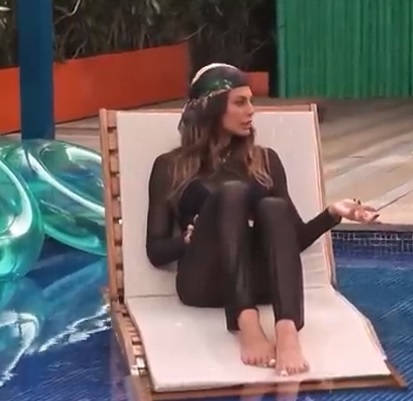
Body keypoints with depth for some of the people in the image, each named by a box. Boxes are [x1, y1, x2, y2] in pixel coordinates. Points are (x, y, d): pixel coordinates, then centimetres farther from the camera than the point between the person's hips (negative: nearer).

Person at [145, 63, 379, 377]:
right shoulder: (171, 166, 13)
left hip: (258, 281, 2)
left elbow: (294, 238, 17)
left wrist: (333, 213, -1)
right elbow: (156, 252, 8)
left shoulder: (265, 160, 21)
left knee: (274, 208, -29)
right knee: (232, 192, -28)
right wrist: (193, 235, -11)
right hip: (205, 282, -2)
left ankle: (287, 329, -54)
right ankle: (247, 323, -49)